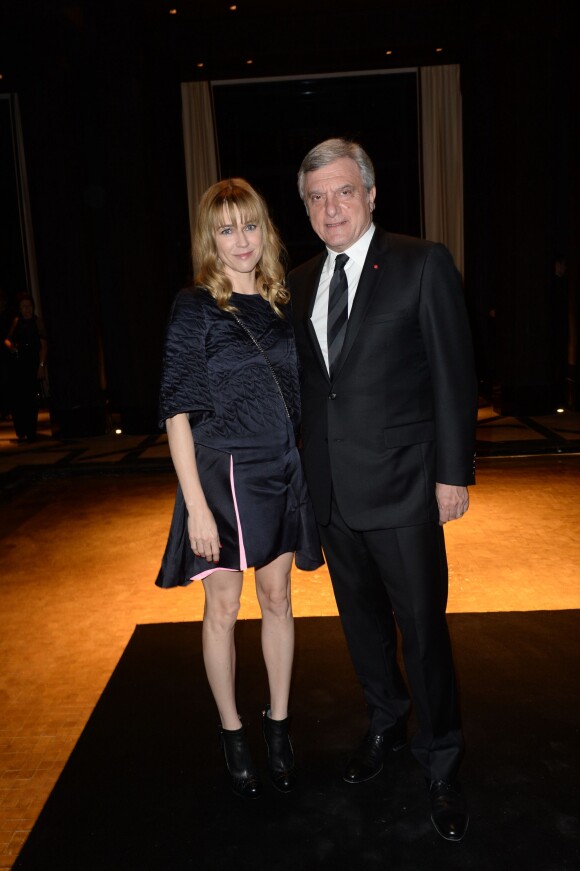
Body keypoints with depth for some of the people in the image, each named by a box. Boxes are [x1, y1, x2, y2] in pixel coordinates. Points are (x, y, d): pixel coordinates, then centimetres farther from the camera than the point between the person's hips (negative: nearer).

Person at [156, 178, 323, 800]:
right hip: (224, 476, -4)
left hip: (283, 474, 5)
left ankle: (278, 723, 33)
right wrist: (196, 505, -16)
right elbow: (178, 411, -11)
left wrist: (312, 470, 7)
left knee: (277, 597, 14)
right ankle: (232, 733, 29)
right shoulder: (195, 308, -8)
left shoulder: (281, 304, 7)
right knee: (223, 607, 9)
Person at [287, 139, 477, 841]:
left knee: (423, 627, 6)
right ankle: (386, 723, 44)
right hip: (332, 488, 5)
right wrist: (307, 466, 9)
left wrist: (454, 473, -11)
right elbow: (307, 380, 12)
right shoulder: (301, 282, 9)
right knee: (361, 618, 19)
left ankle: (440, 763, 30)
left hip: (401, 485, -5)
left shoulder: (423, 264, -6)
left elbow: (454, 375, -8)